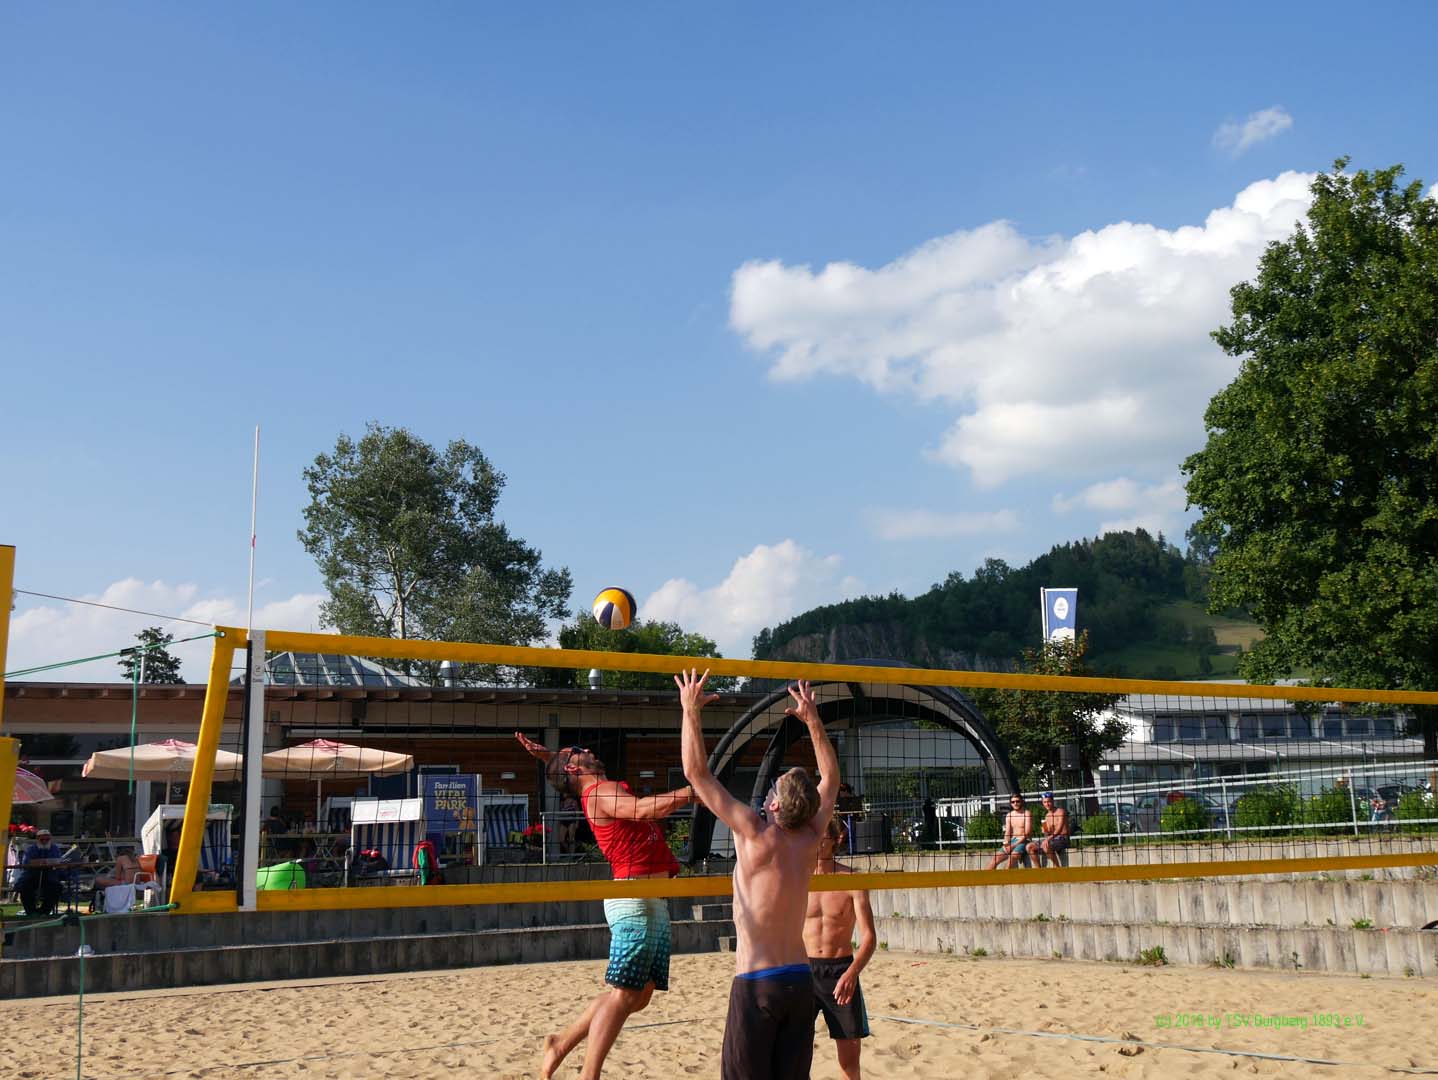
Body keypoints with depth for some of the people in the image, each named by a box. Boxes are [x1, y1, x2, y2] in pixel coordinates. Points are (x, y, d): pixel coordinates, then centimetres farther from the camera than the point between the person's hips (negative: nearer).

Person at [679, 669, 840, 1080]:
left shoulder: (756, 835, -12)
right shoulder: (810, 840, 3)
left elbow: (697, 773, -11)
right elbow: (830, 778, 19)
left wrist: (691, 710, -3)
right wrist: (812, 718, 25)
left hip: (756, 983, -6)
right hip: (801, 980, 6)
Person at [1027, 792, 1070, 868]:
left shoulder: (1060, 811, -7)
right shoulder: (1047, 816, 15)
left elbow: (1059, 829, -20)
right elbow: (1048, 833, 12)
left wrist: (1049, 838, -32)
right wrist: (1045, 830, -12)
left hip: (1062, 838, -7)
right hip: (1051, 838, 7)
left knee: (1045, 846, -37)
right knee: (1030, 847, -9)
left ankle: (1057, 867, -19)